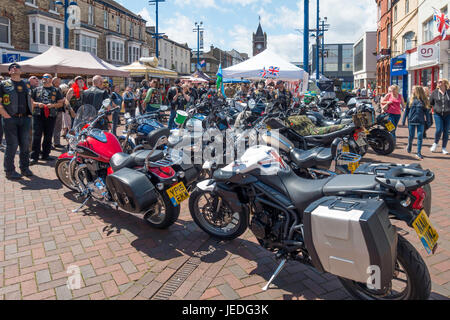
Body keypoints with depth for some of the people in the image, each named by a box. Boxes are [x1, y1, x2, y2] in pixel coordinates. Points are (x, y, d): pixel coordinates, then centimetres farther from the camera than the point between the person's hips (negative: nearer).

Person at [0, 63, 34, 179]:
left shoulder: (26, 85, 16)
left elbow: (30, 101, 23)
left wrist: (30, 114, 11)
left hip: (25, 118, 4)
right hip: (10, 119, -4)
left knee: (25, 144, 7)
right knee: (12, 145, -4)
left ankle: (25, 168, 19)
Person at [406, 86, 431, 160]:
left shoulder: (424, 100, 0)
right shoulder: (412, 99, 5)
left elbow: (426, 111, 3)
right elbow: (407, 110, 9)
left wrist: (427, 120, -2)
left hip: (420, 121, -1)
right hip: (412, 120, 1)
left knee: (420, 136, -5)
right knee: (411, 136, 8)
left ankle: (419, 153, -1)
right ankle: (409, 145, 39)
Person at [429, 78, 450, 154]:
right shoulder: (434, 92, 3)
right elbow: (430, 103, 14)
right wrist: (436, 108, 8)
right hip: (438, 114, -1)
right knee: (439, 130, -11)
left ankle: (444, 148, 14)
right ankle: (436, 143, 16)